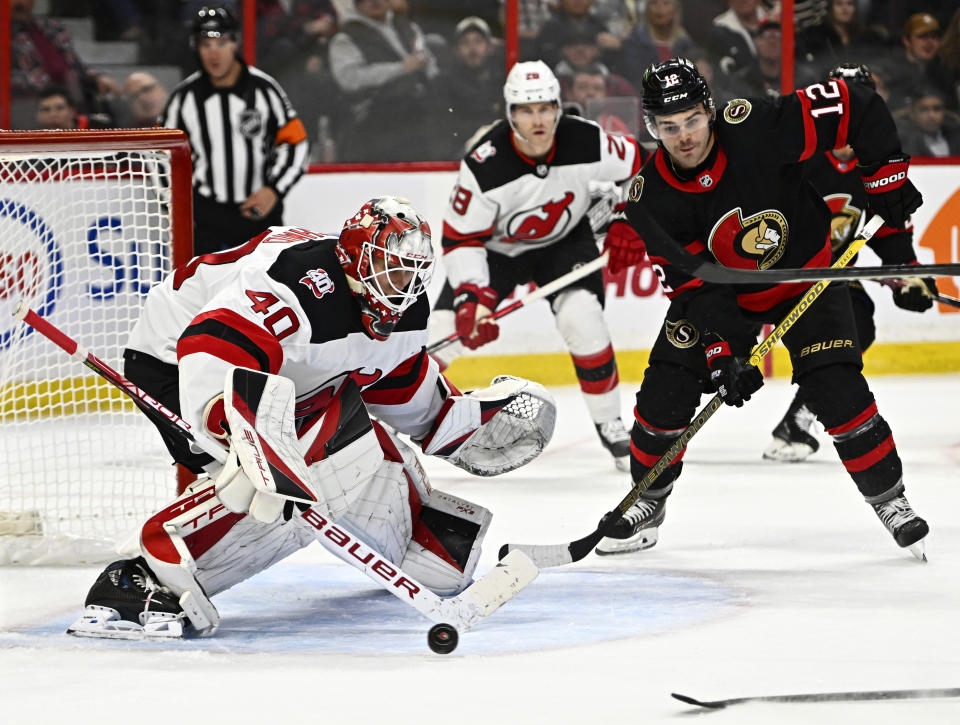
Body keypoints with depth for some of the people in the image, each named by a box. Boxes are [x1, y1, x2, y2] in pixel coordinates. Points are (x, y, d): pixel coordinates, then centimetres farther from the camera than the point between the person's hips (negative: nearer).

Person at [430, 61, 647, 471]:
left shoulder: (585, 143, -26)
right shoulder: (484, 166, -32)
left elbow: (637, 167, -5)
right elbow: (460, 239, -23)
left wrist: (626, 223, -11)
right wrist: (471, 297, -33)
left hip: (564, 240, 1)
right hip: (495, 247, -1)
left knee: (583, 320, -22)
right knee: (444, 330, -12)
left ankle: (609, 425, -5)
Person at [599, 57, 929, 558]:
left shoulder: (756, 130, -30)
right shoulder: (652, 198, -20)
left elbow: (854, 106, -23)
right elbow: (692, 286, -18)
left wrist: (885, 173, -21)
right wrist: (721, 355, -26)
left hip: (806, 273, -3)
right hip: (720, 290, 3)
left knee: (837, 391, -16)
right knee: (666, 390, -7)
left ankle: (890, 501, 1)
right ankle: (648, 503, 15)